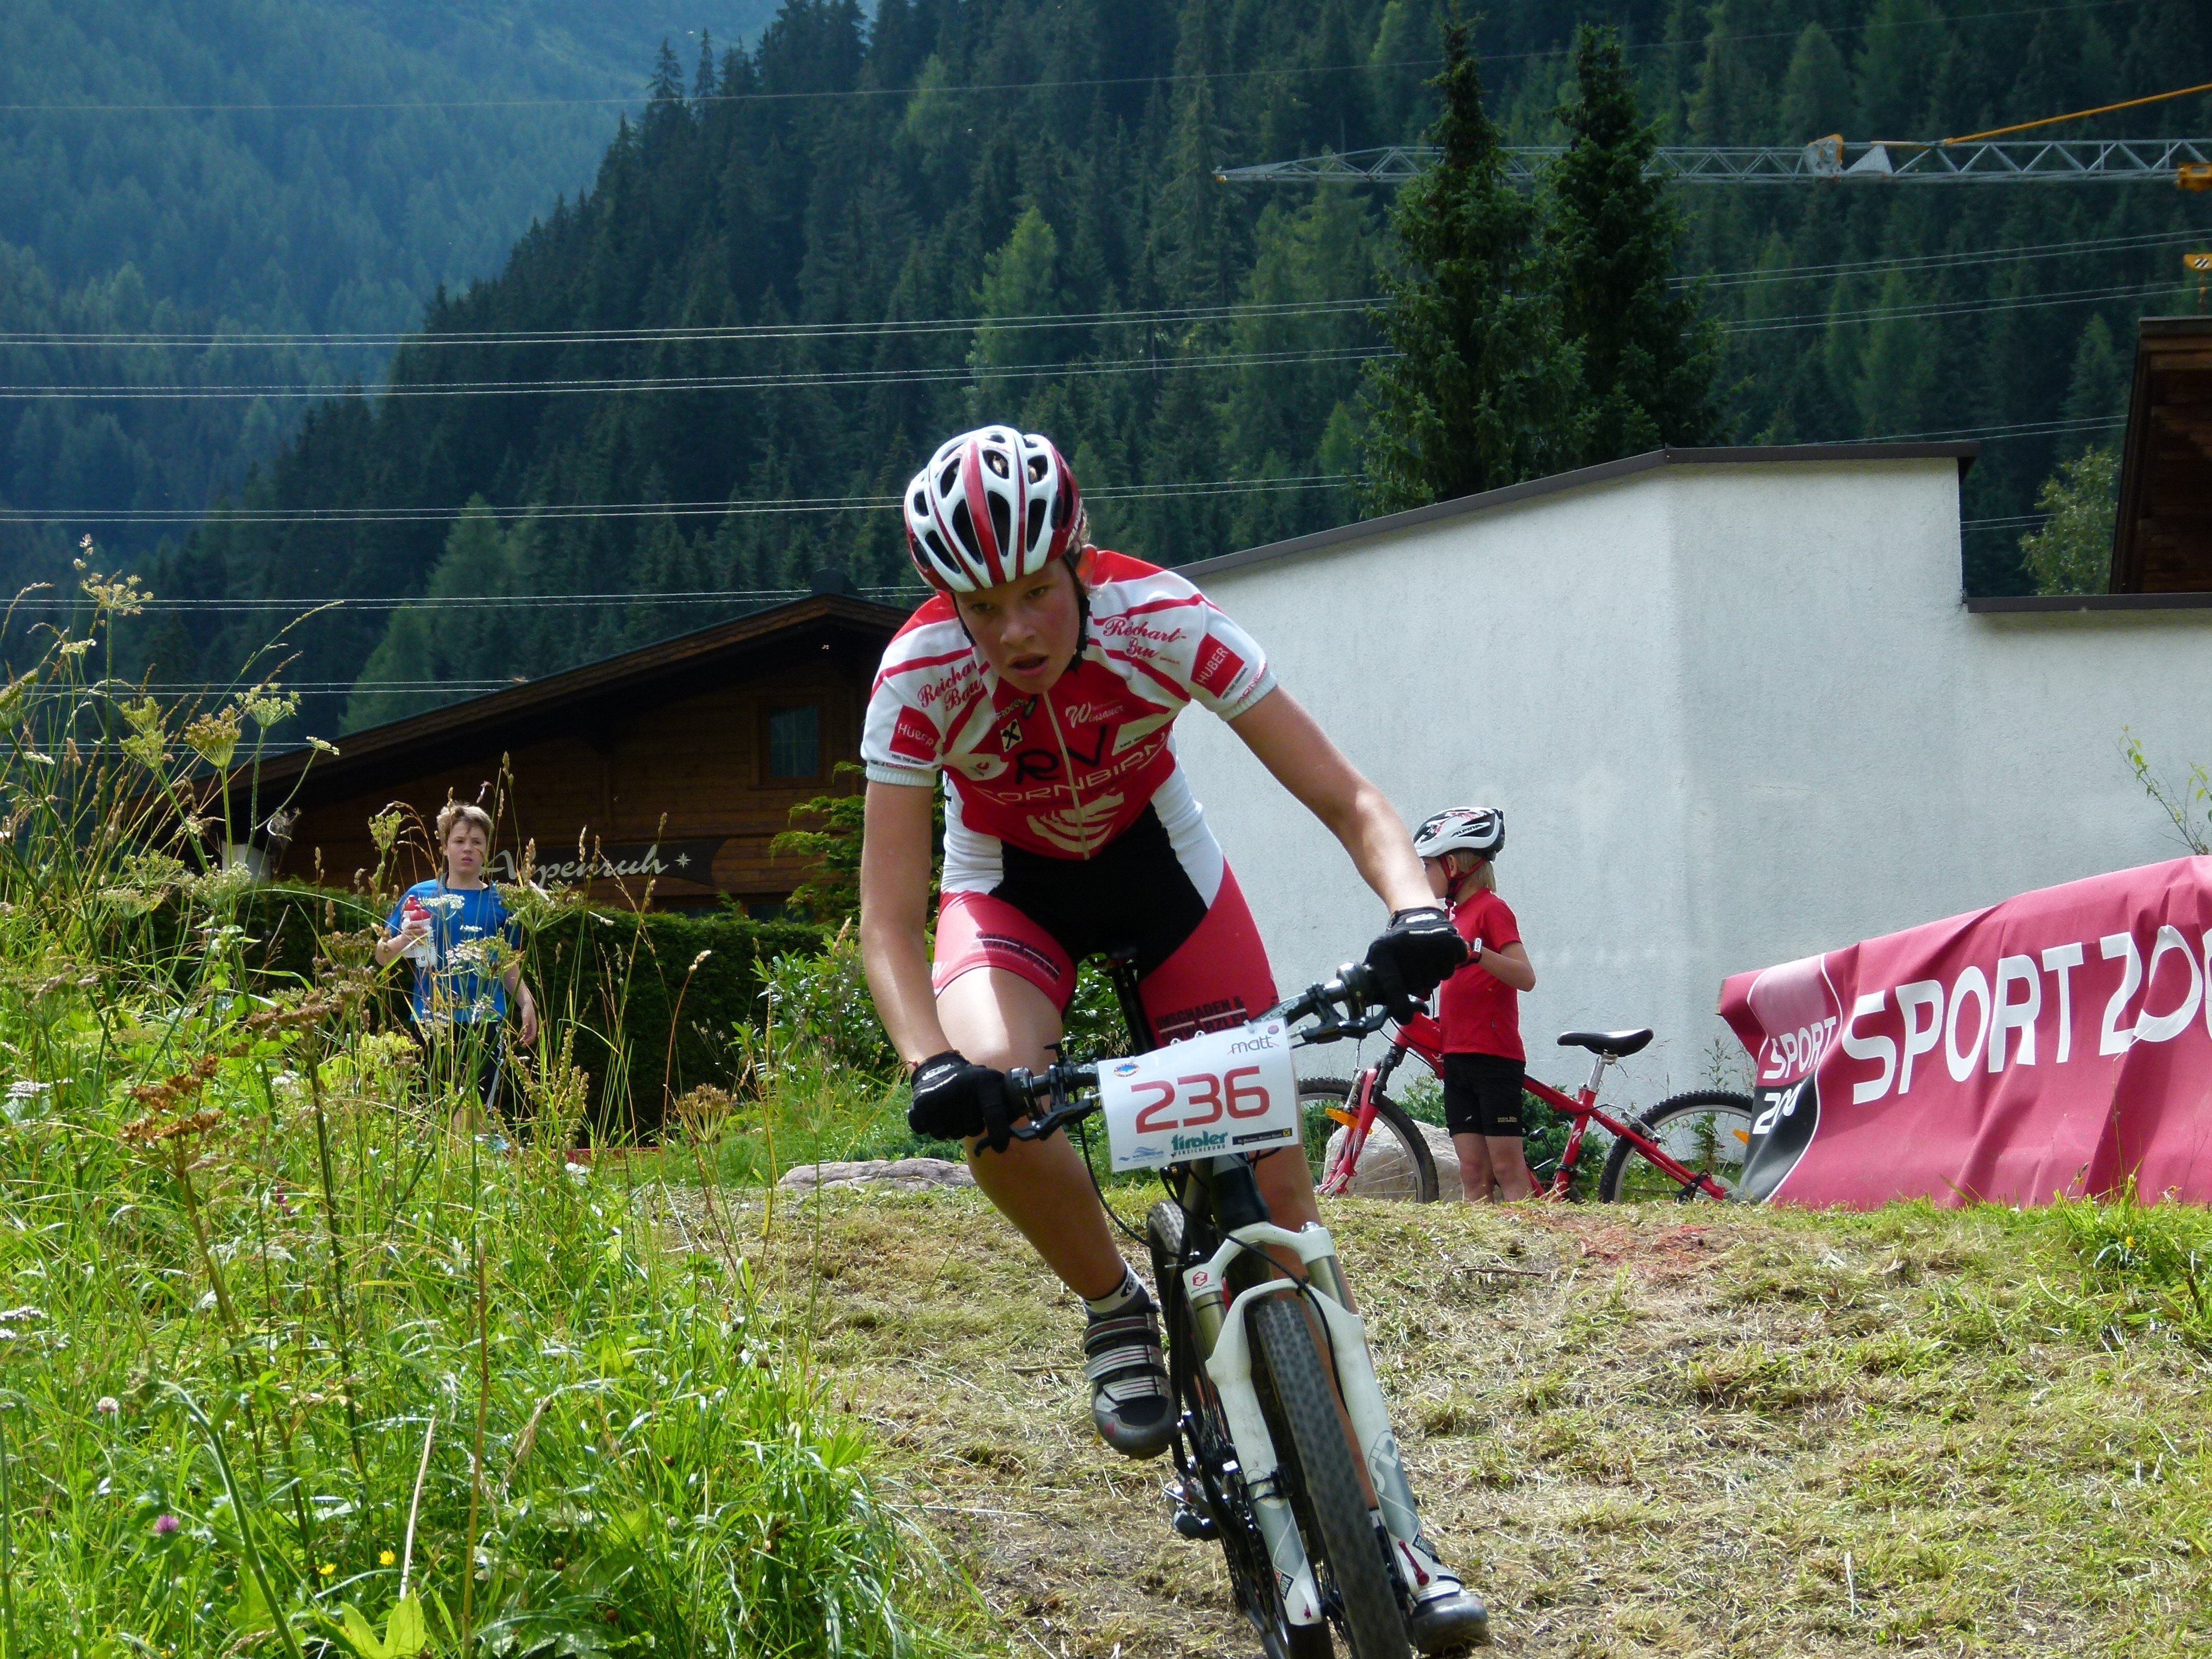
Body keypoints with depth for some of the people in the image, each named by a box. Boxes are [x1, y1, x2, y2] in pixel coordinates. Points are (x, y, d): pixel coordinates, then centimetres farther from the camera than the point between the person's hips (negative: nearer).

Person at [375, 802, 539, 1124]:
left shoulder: (500, 903, 11)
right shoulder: (420, 896, 8)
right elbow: (382, 957, 10)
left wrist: (526, 1003, -1)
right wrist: (405, 940, -12)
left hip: (486, 1024, -1)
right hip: (431, 1022, 1)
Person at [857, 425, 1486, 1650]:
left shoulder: (1161, 621, -31)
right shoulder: (922, 680, -30)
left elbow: (1347, 799, -29)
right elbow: (890, 922, -29)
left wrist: (1414, 907, -49)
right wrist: (932, 1065, -48)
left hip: (1159, 864, 0)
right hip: (1008, 886, 0)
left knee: (1276, 1181, -10)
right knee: (991, 1086, -34)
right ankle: (1114, 1311, -7)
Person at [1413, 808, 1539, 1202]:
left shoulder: (1491, 909, -6)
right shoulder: (1455, 916, 18)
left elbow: (1525, 977, -18)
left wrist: (1473, 950, -30)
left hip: (1494, 1056, -8)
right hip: (1458, 1058, 8)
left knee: (1507, 1168, -10)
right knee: (1472, 1171, 2)